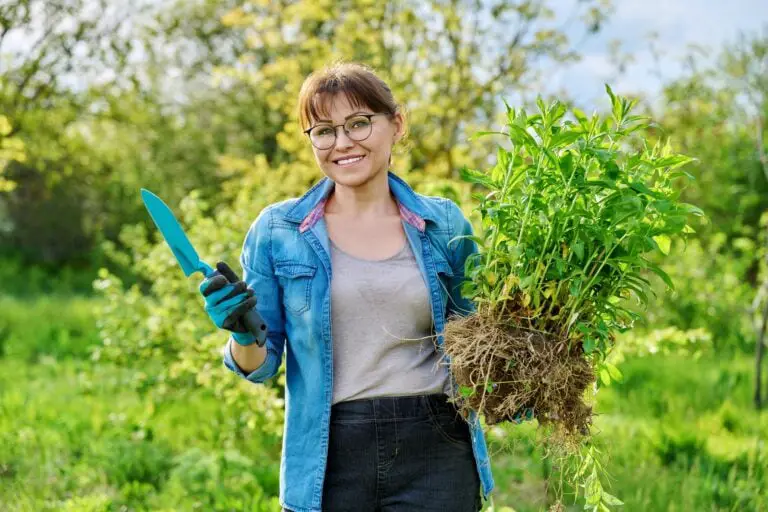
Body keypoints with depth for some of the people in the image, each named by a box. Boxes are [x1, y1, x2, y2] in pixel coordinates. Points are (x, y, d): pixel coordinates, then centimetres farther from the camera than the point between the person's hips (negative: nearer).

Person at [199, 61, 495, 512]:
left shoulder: (445, 224, 4)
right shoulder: (278, 230, 0)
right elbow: (262, 363, 4)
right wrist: (243, 334, -17)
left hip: (436, 453, 1)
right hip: (330, 456, 0)